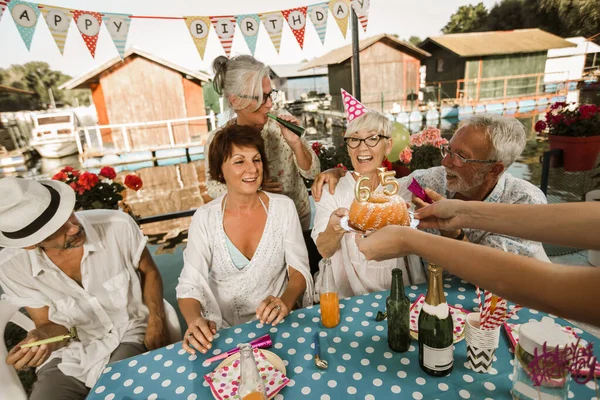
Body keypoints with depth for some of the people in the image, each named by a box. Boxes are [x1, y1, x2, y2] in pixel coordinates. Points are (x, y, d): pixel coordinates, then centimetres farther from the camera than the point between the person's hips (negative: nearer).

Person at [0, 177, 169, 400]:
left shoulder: (118, 226, -23)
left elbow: (149, 271, -2)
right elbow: (50, 324, -2)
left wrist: (156, 322, -13)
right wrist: (40, 339, -26)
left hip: (128, 337, -1)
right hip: (68, 356, 2)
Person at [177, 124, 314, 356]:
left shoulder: (283, 207, -6)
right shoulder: (204, 218, -7)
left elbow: (299, 269, -5)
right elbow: (190, 284, -7)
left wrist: (285, 302, -25)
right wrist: (194, 320, -28)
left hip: (277, 324, 0)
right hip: (223, 331, 1)